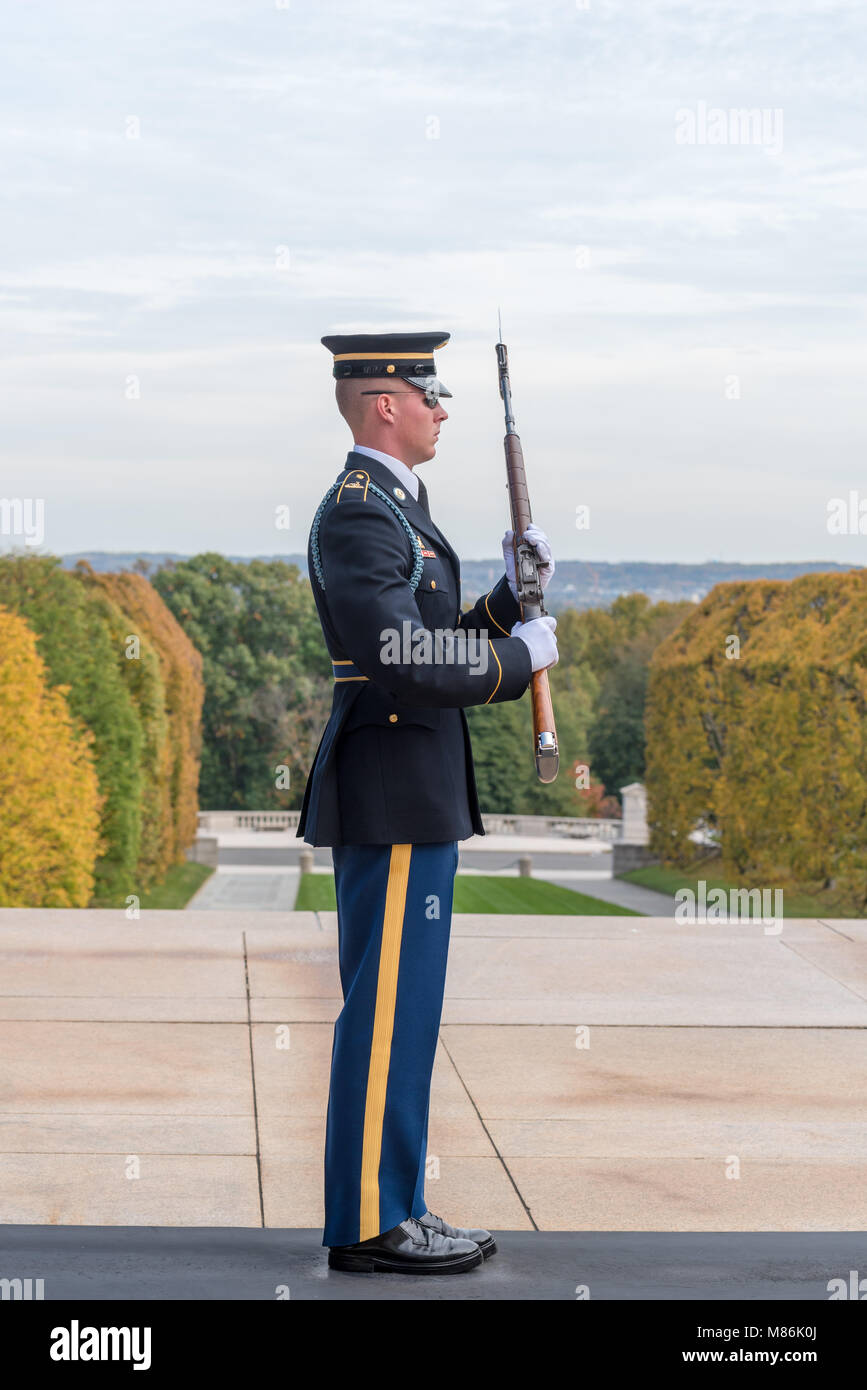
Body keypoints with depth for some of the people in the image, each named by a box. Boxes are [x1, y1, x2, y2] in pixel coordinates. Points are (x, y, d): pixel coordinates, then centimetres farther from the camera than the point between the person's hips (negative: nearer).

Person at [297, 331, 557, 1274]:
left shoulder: (394, 509, 19)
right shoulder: (355, 514, -14)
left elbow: (445, 651, 21)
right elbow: (406, 663, -23)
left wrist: (513, 592, 8)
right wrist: (522, 654, -11)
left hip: (419, 796, 10)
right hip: (391, 797, -10)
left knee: (404, 1009, 12)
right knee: (387, 1008, -6)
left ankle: (393, 1209, 19)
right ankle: (367, 1225, 0)